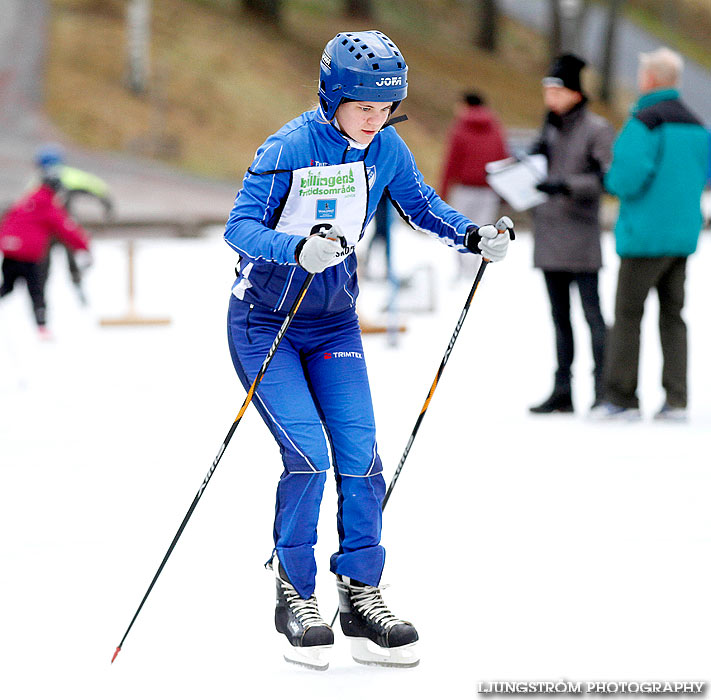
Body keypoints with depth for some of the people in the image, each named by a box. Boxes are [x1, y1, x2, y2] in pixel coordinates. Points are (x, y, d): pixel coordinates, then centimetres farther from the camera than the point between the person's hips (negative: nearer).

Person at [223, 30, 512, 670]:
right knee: (308, 456, -15)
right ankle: (296, 599, 1)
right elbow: (239, 227, -24)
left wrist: (472, 236, -12)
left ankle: (361, 599, 5)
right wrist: (297, 249, -43)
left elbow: (422, 206, 8)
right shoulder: (289, 149, -20)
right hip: (265, 323, -5)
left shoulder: (385, 149, -4)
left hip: (335, 323, 5)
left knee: (360, 455, -6)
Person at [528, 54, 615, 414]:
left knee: (591, 312, -7)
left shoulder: (596, 129, -7)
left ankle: (604, 388, -3)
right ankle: (562, 391, 15)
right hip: (548, 235, 7)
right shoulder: (550, 128, 15)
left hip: (580, 235, -7)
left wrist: (567, 185, -25)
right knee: (559, 316, 10)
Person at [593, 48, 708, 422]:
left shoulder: (644, 122, -13)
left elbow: (628, 176, -20)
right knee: (672, 314, 9)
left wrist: (611, 179, 0)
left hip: (646, 233, -7)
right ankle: (675, 399, 5)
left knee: (627, 313, 1)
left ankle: (621, 397, 0)